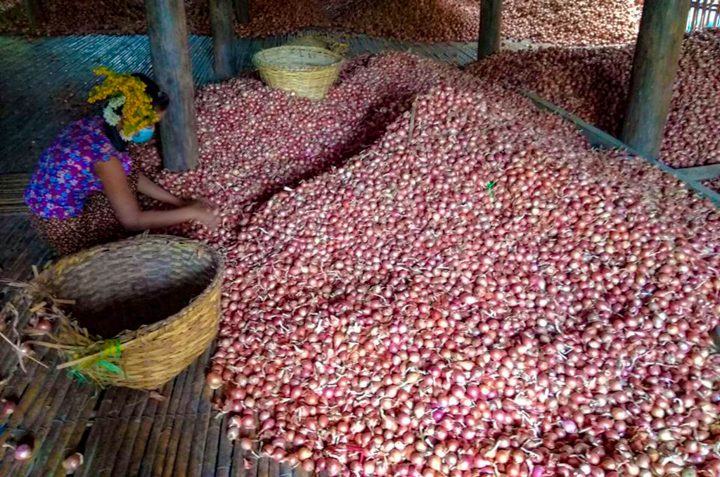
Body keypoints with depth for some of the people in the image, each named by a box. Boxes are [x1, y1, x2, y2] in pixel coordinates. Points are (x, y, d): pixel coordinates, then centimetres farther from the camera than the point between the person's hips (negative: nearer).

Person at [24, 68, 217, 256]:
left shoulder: (97, 125, -8)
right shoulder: (104, 156, -33)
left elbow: (131, 177, 5)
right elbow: (133, 220, -30)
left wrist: (177, 202, 2)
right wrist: (190, 212, -23)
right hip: (64, 225, -8)